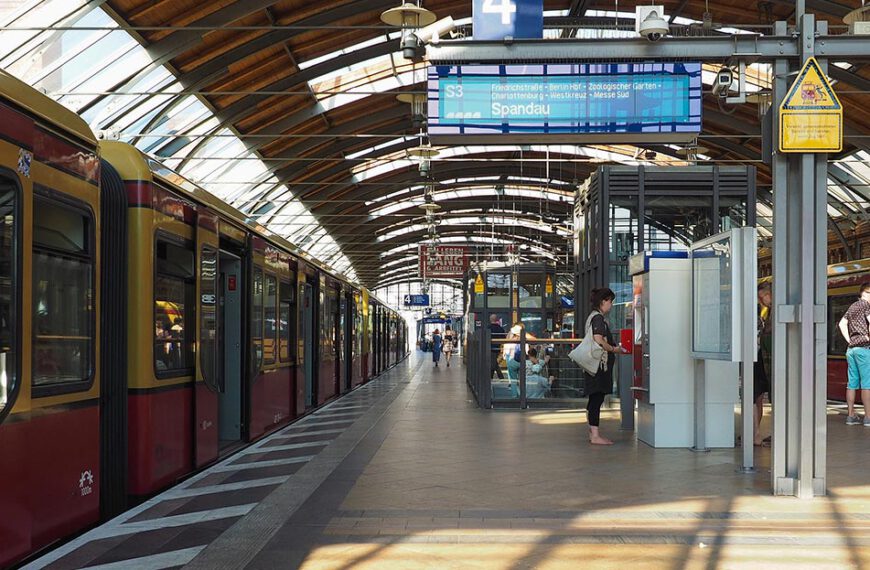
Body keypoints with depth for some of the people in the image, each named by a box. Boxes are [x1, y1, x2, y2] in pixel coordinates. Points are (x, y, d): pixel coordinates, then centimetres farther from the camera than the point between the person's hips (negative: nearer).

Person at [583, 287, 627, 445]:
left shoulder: (593, 317, 19)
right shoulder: (598, 318, -12)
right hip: (599, 364, -11)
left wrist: (613, 348, 18)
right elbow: (599, 341, -22)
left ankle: (592, 433, 18)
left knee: (594, 400, 13)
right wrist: (614, 349, -8)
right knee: (597, 398, -10)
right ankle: (595, 436, -10)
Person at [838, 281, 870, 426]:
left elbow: (842, 323, 16)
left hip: (851, 348, 8)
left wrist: (849, 340, 10)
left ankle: (851, 415, 9)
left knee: (852, 383, 8)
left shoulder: (852, 307, 17)